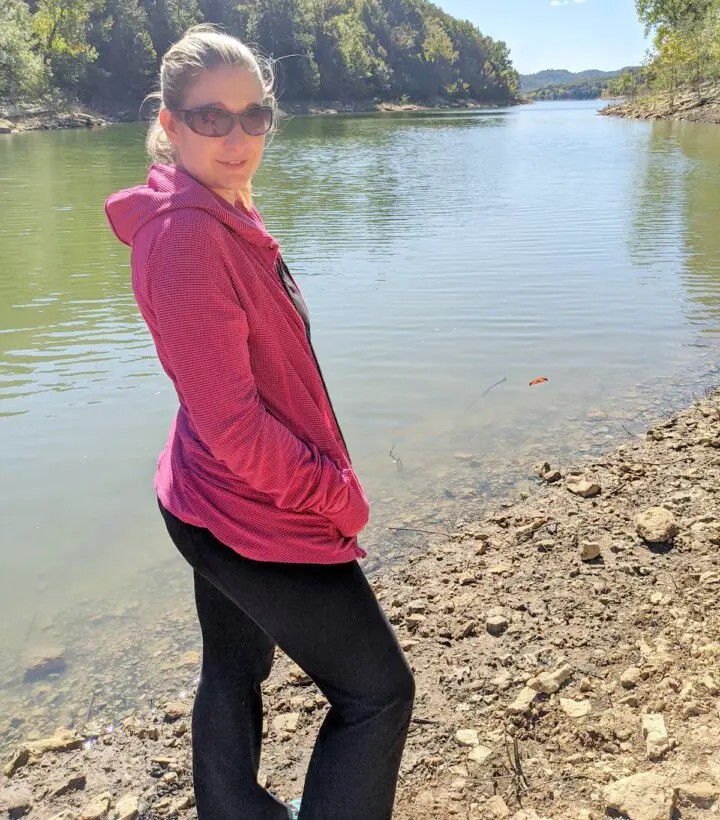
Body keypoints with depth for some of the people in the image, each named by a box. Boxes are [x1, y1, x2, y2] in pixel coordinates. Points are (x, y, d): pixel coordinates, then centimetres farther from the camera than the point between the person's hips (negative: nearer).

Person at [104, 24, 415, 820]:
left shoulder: (220, 218, 8)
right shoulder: (187, 236, -23)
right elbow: (232, 421, -25)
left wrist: (323, 480, 12)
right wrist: (337, 495, -14)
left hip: (220, 505, 10)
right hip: (258, 520, -10)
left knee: (235, 672, 25)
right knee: (377, 692, 5)